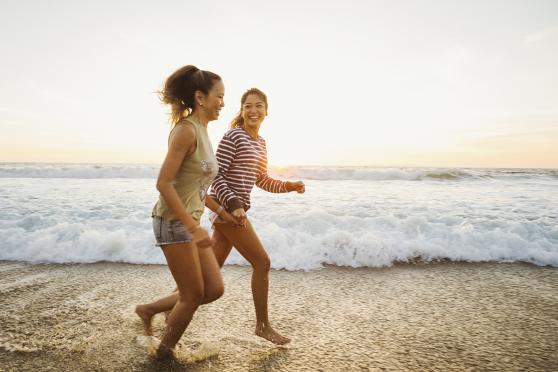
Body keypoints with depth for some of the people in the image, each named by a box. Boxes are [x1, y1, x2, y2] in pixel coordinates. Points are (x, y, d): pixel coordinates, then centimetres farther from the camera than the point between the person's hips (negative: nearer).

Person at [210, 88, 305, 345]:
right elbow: (216, 176, -14)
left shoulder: (260, 142, 15)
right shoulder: (233, 136, -10)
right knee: (262, 262, -4)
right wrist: (233, 205, -24)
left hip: (235, 209, 9)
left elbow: (262, 180, 20)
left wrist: (289, 186, 7)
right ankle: (263, 325, 12)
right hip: (226, 208, -8)